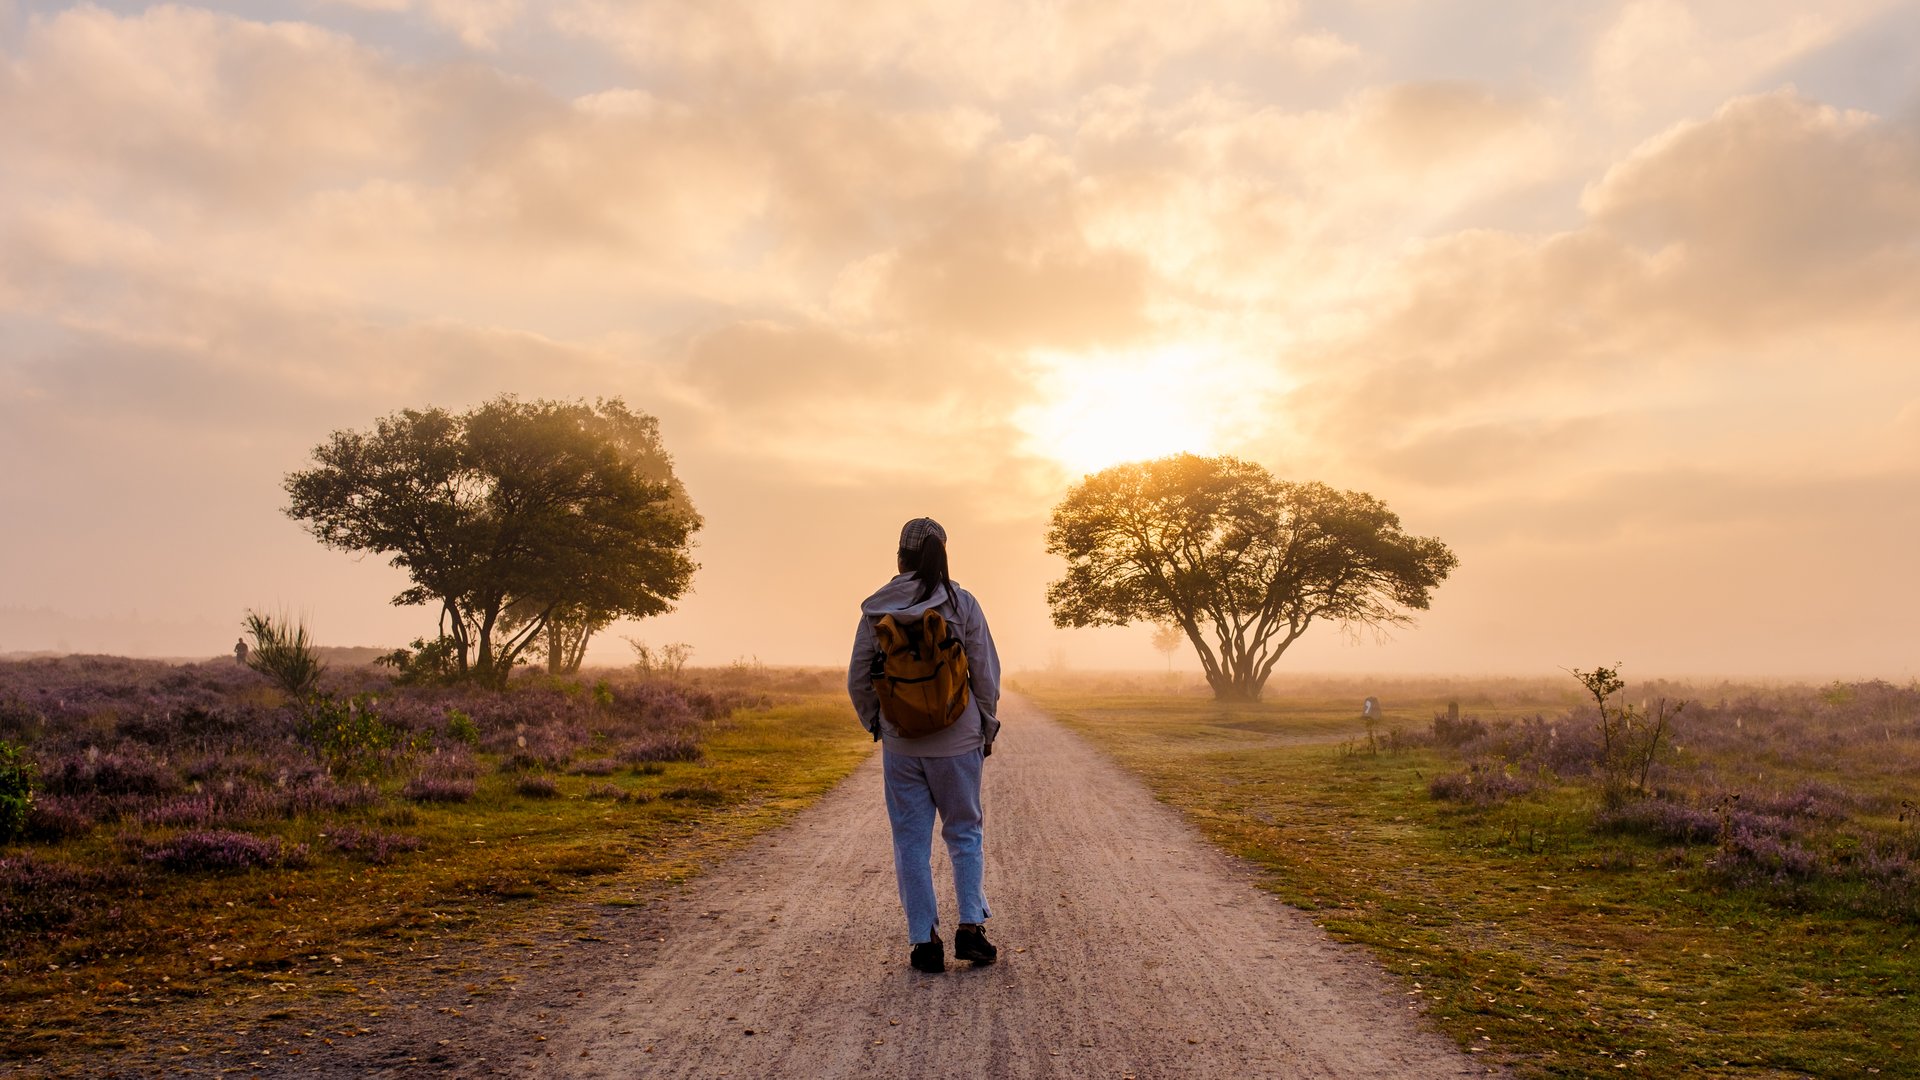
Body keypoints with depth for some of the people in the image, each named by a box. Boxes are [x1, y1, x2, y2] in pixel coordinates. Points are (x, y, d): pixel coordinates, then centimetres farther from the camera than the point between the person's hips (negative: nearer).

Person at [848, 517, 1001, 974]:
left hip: (900, 743, 1)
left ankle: (924, 940, 10)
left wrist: (875, 725, 17)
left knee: (911, 841, 9)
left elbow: (858, 680, 1)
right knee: (964, 833, 14)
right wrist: (986, 729, 9)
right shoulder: (962, 603, -7)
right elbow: (986, 674, -4)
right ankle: (971, 925, 6)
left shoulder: (876, 609, -3)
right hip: (958, 740, -1)